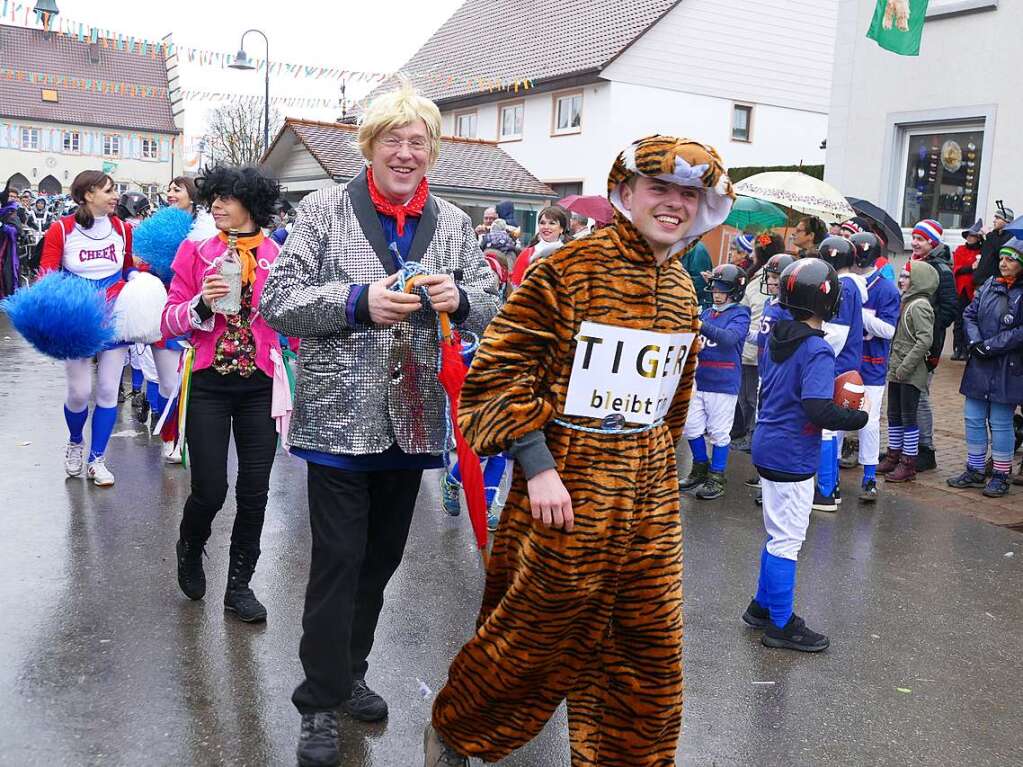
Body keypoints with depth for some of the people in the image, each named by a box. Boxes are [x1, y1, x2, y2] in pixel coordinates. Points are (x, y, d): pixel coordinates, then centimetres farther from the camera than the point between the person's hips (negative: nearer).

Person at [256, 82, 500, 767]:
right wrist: (359, 301, -21)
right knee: (339, 558, -1)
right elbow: (278, 300, -7)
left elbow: (492, 306, 10)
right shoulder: (325, 210, -2)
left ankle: (349, 672, 36)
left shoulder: (452, 223, 8)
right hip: (341, 419, -4)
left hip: (412, 420, 4)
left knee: (382, 556, 16)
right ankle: (322, 702, 16)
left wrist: (459, 297, -13)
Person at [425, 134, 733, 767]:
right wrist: (538, 468, -18)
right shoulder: (569, 268, -12)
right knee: (538, 630, 8)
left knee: (648, 645, 13)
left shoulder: (682, 289, 9)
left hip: (651, 501, 6)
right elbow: (501, 370, -15)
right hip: (569, 489, -6)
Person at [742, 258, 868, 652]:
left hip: (767, 447, 8)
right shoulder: (818, 350, -20)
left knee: (777, 534, 20)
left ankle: (763, 606, 30)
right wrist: (859, 418, -12)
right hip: (792, 458, -8)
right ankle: (781, 625, 13)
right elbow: (818, 410, -26)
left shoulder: (775, 337, 4)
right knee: (787, 540, 2)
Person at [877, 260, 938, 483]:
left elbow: (925, 340, -22)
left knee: (909, 417, -2)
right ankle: (893, 457, 26)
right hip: (897, 371, 9)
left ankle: (908, 464, 6)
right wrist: (893, 364, 11)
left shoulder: (919, 305, -15)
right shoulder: (906, 302, 13)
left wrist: (906, 366, -22)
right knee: (894, 415, 15)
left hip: (911, 373, -9)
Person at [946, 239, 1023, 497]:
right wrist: (975, 343, -9)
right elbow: (969, 315, 7)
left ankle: (1000, 476, 16)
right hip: (979, 366, 6)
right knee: (973, 418, 11)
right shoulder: (989, 285, 7)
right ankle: (975, 471, 24)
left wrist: (989, 346, -17)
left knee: (1000, 423, 3)